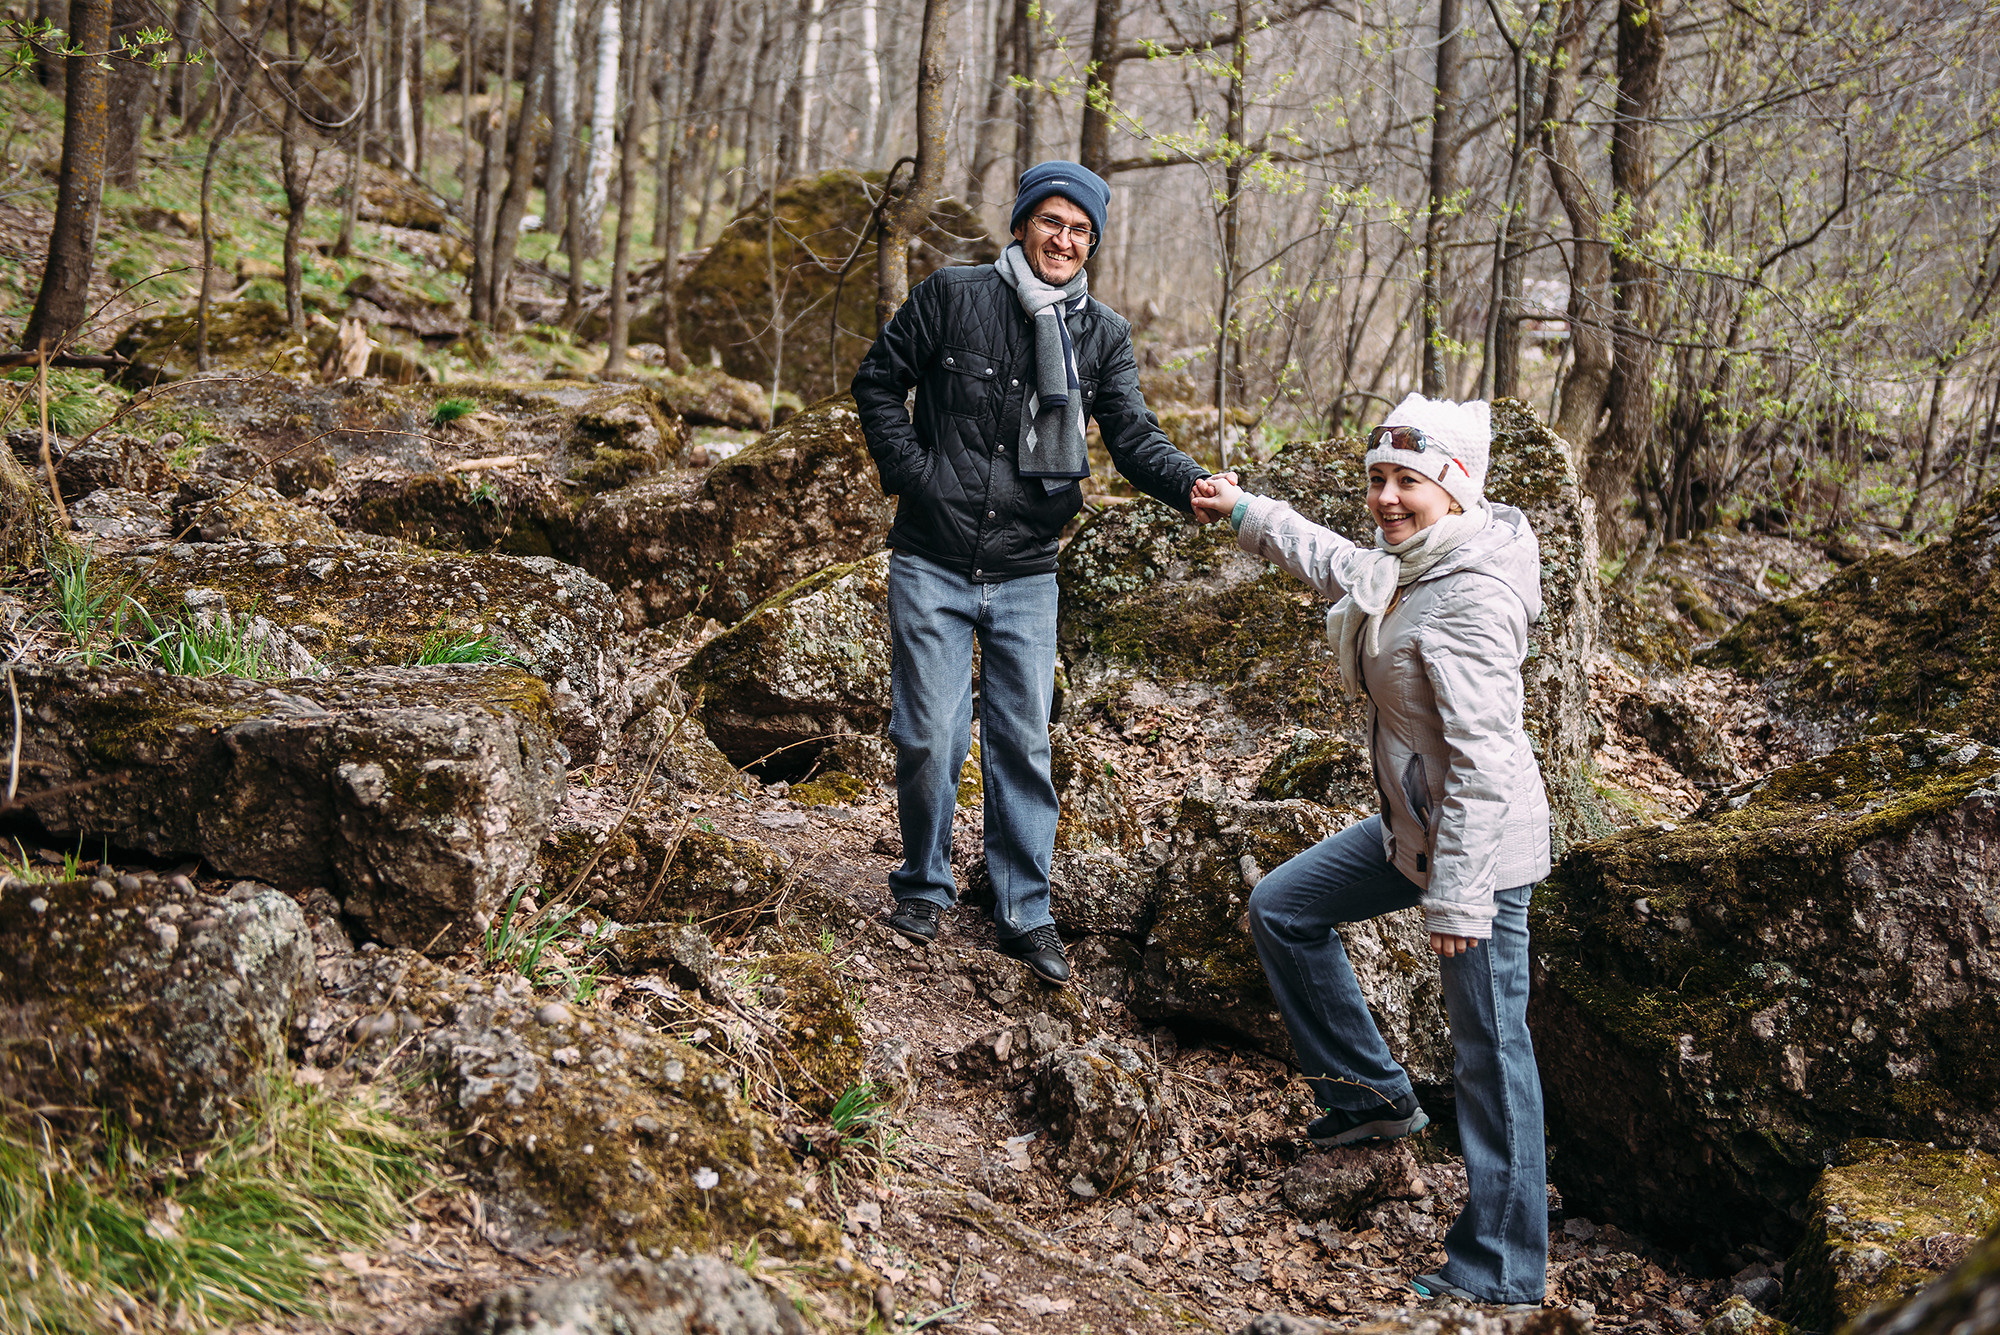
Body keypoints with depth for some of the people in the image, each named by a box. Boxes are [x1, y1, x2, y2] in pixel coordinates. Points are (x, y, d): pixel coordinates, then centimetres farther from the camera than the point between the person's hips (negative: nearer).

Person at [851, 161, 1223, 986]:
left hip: (1026, 575, 2)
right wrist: (908, 469, -7)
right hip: (932, 566, -2)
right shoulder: (951, 297, -4)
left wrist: (1195, 485, -26)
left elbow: (1134, 439, -7)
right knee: (930, 736, 1)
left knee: (1024, 744, 5)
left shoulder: (1103, 336, 2)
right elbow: (877, 382, 5)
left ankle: (1025, 912, 16)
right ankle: (924, 886, 23)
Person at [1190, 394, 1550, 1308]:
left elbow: (1482, 760, -27)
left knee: (1489, 1053, -2)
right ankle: (1374, 1094, 28)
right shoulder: (1403, 565, 4)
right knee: (1283, 909, 19)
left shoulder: (1469, 601, -25)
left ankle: (1501, 1269, 10)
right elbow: (1339, 567, 29)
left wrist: (1457, 896, -27)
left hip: (1483, 843, -10)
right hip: (1410, 826, 10)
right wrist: (1245, 512, 35)